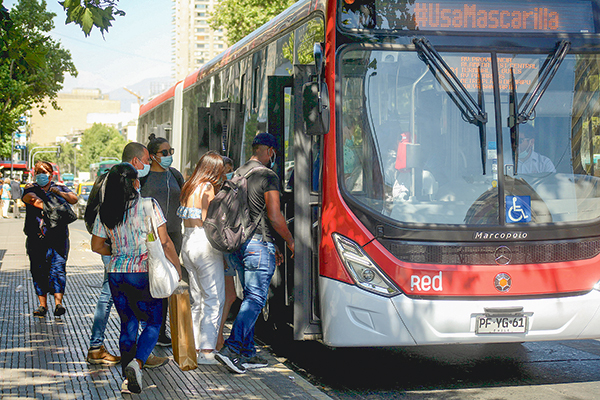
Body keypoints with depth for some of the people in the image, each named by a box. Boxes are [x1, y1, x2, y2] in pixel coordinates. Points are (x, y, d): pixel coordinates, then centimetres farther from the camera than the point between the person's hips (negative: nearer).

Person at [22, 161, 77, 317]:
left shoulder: (60, 188, 15)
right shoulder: (31, 189, 10)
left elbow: (74, 199, -1)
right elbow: (30, 198, -13)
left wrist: (60, 193, -20)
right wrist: (46, 206, -32)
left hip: (58, 236, 0)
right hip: (36, 237, 1)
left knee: (58, 268, -11)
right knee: (38, 270, 1)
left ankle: (58, 302, -14)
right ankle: (42, 304, 8)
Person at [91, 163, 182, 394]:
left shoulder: (105, 211, 4)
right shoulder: (148, 205, -8)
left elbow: (96, 246, 10)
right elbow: (164, 242, -8)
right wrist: (177, 266, 3)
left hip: (116, 274, 4)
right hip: (144, 272, -4)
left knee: (128, 325, 14)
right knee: (153, 322, 8)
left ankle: (127, 379, 12)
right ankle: (137, 363, -16)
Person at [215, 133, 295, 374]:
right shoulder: (268, 177, -10)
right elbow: (274, 216, -16)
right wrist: (290, 241, 0)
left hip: (236, 244, 8)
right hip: (258, 245, -8)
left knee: (250, 298, 15)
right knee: (255, 300, -6)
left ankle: (247, 354, 14)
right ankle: (231, 349, -17)